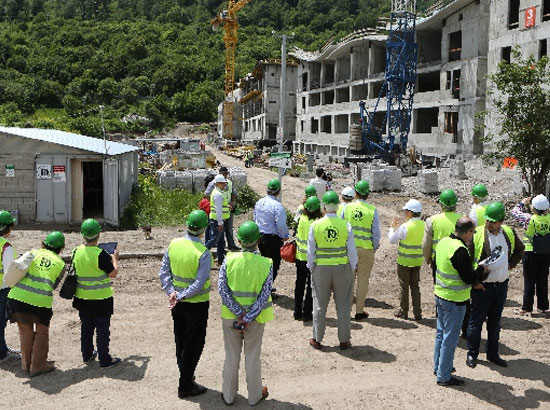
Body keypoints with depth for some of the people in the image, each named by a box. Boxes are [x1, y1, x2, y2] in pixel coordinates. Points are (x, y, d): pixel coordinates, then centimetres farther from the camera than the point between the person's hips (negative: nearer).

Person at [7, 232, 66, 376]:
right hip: (41, 300, -2)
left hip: (18, 296, 3)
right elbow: (54, 285, 13)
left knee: (26, 331, 21)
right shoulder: (60, 263, 9)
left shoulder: (33, 253, 12)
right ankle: (38, 366, 22)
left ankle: (26, 364, 34)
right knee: (42, 332, 18)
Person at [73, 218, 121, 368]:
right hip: (100, 298, -6)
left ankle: (87, 355, 31)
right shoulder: (101, 254, -21)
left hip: (82, 298, 6)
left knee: (86, 326, 19)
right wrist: (115, 259, 2)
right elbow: (113, 274, -14)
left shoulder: (77, 252, -3)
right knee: (103, 328, 5)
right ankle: (105, 360, 11)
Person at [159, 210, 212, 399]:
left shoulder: (173, 244, -6)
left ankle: (185, 375, 38)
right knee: (193, 344, 7)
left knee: (180, 341, 21)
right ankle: (185, 386, 15)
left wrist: (171, 292, -9)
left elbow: (163, 272, -4)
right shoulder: (203, 253, -22)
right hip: (197, 305, -6)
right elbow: (199, 284, -25)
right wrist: (180, 297, -17)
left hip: (178, 304, 6)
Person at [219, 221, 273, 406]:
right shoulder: (266, 264, -11)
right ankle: (254, 395, 29)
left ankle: (229, 395, 29)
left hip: (230, 315, 1)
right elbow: (264, 296, -16)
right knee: (253, 356, 14)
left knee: (231, 355, 15)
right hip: (256, 317, -1)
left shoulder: (229, 260, -10)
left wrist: (239, 314, -13)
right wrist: (248, 318, -15)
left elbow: (222, 289, -13)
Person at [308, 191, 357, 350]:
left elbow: (311, 251, -2)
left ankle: (317, 339, 20)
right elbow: (352, 250, -3)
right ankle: (344, 340, 18)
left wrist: (311, 267, 11)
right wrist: (352, 267, 10)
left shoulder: (315, 225, -8)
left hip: (321, 268, 0)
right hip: (342, 268, 0)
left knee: (319, 304, 11)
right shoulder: (346, 225, -8)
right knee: (343, 305, 10)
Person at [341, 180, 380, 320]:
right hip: (366, 249, -1)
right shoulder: (372, 210, -8)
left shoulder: (347, 207, -4)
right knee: (363, 280, 8)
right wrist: (374, 248, 11)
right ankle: (359, 311, 14)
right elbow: (376, 233, -4)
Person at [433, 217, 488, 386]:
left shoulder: (443, 242, 2)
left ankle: (438, 366, 35)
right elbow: (469, 278, -23)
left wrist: (473, 281, 13)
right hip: (454, 300, -8)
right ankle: (444, 376, 12)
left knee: (441, 333, 21)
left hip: (440, 294, 9)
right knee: (450, 338, 3)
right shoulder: (460, 251, -25)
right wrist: (481, 270, -1)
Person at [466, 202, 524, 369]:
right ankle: (472, 354, 19)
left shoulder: (509, 233, 2)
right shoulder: (476, 234, -14)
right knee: (476, 320, 5)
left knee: (495, 322, 15)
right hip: (482, 286, -4)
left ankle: (493, 354, 28)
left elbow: (519, 249, 22)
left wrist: (511, 264, 9)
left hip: (502, 285, 5)